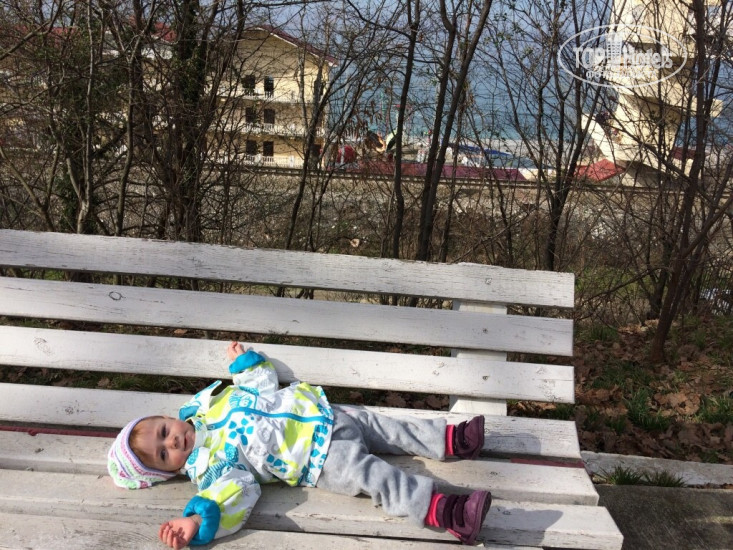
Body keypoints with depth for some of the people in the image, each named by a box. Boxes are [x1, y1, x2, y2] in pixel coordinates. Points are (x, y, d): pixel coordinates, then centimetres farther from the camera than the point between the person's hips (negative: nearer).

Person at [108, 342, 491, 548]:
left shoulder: (211, 404, 9)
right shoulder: (211, 467, -10)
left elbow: (264, 385, 21)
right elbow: (236, 493, -28)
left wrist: (244, 360, 20)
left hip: (321, 414, 7)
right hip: (321, 457, -7)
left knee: (385, 428, 4)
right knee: (374, 476, -21)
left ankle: (448, 441, 14)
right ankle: (440, 511, -25)